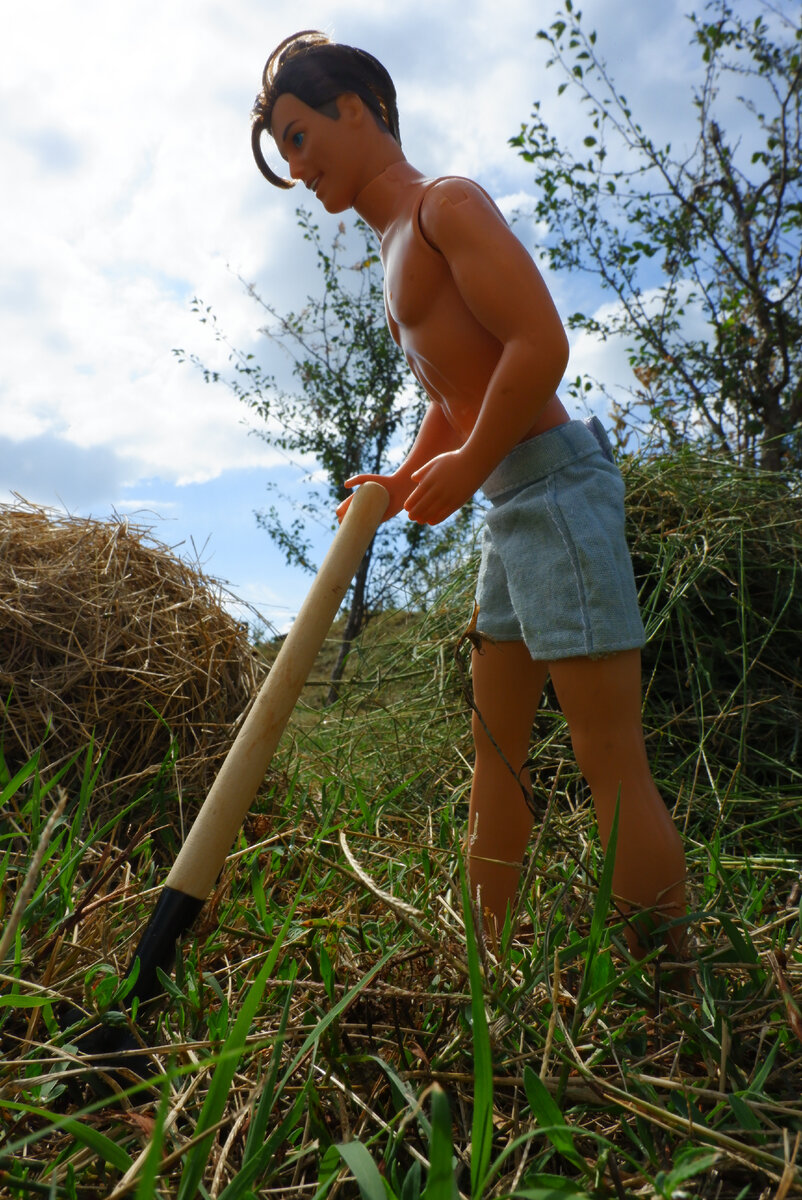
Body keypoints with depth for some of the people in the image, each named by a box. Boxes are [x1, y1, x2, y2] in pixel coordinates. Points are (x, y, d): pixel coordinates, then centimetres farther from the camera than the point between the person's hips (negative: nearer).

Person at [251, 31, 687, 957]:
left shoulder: (446, 203, -3)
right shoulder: (397, 254, 24)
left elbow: (542, 344, -16)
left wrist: (465, 468, -9)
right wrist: (402, 483, 12)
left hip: (554, 487, -10)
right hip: (509, 510, 10)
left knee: (610, 759, -8)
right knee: (495, 752, 11)